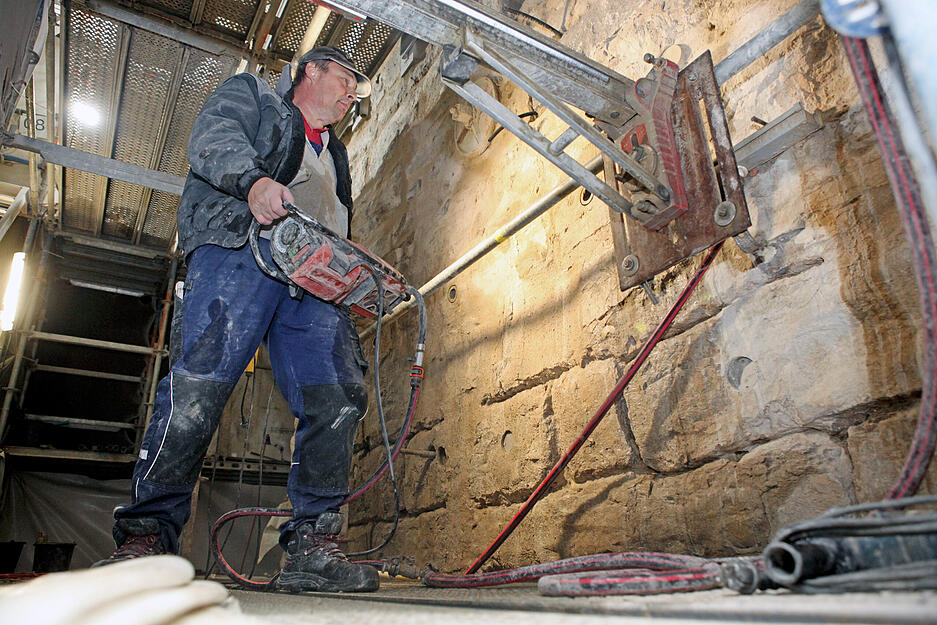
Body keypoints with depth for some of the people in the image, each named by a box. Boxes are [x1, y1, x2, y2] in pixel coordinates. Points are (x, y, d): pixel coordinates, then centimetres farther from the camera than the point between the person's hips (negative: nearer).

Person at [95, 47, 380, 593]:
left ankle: (313, 547, -11)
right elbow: (212, 137, 1)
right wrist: (254, 180, -19)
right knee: (200, 382, -21)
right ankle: (147, 538, -11)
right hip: (241, 246, -5)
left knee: (338, 398, -13)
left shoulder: (335, 154, 39)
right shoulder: (250, 94, 24)